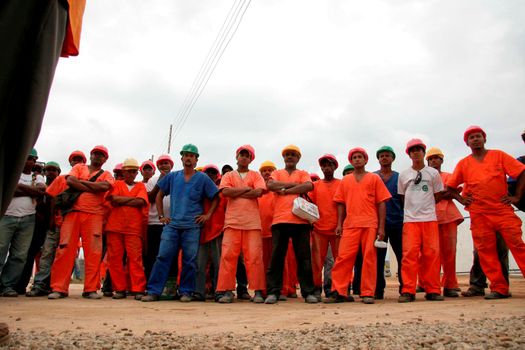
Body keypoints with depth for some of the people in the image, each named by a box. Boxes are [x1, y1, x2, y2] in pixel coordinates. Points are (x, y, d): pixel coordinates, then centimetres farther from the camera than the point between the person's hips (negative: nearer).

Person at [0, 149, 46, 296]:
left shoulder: (38, 177, 17)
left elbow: (42, 190, -4)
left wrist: (19, 186, -7)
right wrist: (31, 191, -8)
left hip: (28, 220, 3)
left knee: (19, 255, 0)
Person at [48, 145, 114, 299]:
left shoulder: (106, 175, 16)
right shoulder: (79, 167, 17)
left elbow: (105, 186, -8)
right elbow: (70, 181, -3)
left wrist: (81, 182, -3)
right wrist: (93, 188, -6)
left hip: (94, 215, 0)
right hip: (73, 212, 0)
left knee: (93, 253, -5)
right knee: (65, 249, -5)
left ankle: (90, 289, -2)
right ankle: (59, 288, 0)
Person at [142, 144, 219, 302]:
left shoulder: (203, 178, 4)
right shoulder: (172, 176, 11)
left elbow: (216, 197, 7)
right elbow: (159, 195, 18)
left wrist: (208, 214, -2)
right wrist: (161, 216, 10)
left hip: (192, 226, -2)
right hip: (172, 225, 2)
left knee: (189, 261, 1)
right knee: (163, 257, -3)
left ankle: (186, 292, 13)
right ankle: (153, 291, 2)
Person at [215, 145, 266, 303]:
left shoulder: (256, 175, 15)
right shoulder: (228, 175, 17)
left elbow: (258, 192, -4)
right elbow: (225, 192, -2)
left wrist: (236, 193, -2)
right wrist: (246, 189, -2)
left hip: (252, 221, 0)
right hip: (232, 221, 1)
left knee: (254, 256, -5)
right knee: (228, 255, -6)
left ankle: (258, 291, -1)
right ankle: (227, 291, -2)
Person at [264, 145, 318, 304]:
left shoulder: (303, 174, 16)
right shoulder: (276, 173, 19)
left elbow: (308, 186, -6)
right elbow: (270, 185, -3)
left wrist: (285, 190, -5)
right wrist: (294, 184, -3)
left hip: (300, 220, 0)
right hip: (279, 220, 1)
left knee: (304, 257, 1)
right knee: (276, 257, 0)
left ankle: (308, 292, 7)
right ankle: (273, 292, 5)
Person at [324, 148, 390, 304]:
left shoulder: (374, 178, 10)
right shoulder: (345, 180, 17)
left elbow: (381, 203, 6)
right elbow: (341, 203, 16)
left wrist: (381, 227, -2)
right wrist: (339, 224, 5)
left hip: (370, 225, -1)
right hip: (350, 225, 2)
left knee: (369, 258, -1)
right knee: (343, 257, -4)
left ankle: (367, 293, 6)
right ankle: (339, 292, 0)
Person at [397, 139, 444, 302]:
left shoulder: (433, 173, 10)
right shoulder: (403, 175, 11)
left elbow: (438, 196, 13)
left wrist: (424, 204, 9)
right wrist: (413, 207, 9)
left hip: (429, 218, 0)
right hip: (410, 219, 0)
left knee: (432, 254, -3)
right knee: (409, 253, -9)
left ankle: (433, 290, 6)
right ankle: (408, 291, -6)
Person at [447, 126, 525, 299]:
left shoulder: (498, 155, 6)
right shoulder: (463, 164, 9)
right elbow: (451, 186, 15)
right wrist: (462, 200, 3)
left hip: (503, 210, -1)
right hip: (479, 215, 2)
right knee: (486, 252, 1)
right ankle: (499, 288, 8)